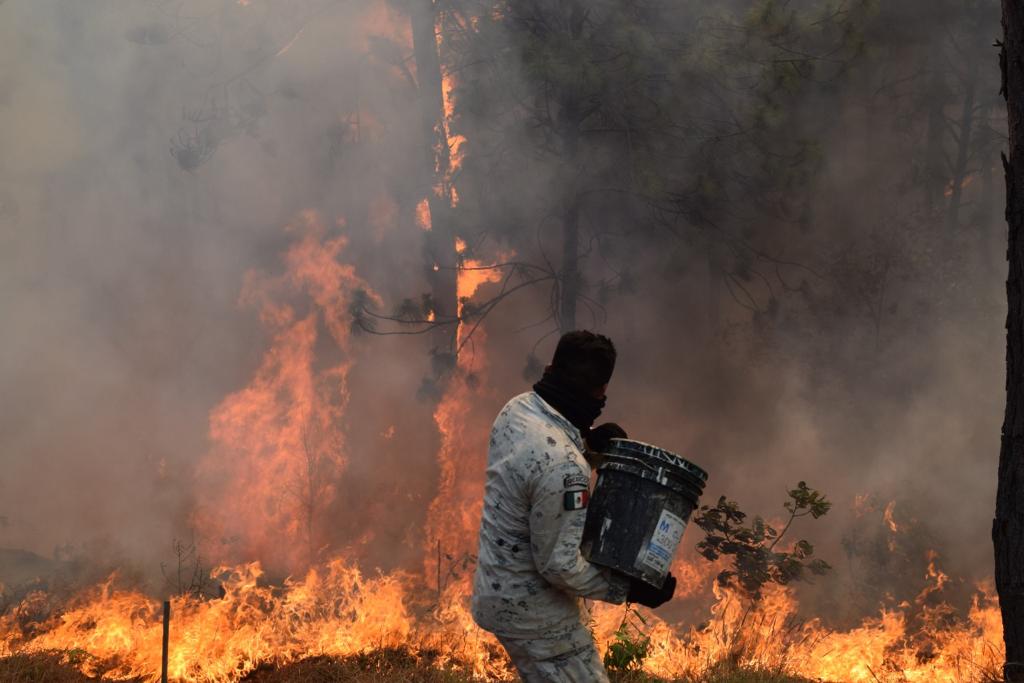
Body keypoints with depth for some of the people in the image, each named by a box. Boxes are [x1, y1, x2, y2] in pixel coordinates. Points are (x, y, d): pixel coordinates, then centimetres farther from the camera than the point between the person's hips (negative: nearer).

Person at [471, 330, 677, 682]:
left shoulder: (516, 408, -5)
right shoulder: (562, 467, -32)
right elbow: (561, 565, -26)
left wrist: (587, 441, 3)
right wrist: (628, 590, -16)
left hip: (496, 587, 9)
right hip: (532, 610, -9)